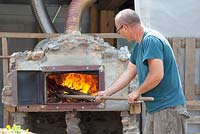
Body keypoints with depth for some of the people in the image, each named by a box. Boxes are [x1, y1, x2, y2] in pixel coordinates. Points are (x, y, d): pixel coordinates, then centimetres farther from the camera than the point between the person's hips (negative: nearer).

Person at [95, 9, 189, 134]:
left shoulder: (151, 40, -18)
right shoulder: (138, 45, 13)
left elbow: (157, 75, -25)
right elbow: (129, 73, 19)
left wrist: (137, 92, -10)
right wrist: (106, 93, 20)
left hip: (168, 108, -10)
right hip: (154, 108, 10)